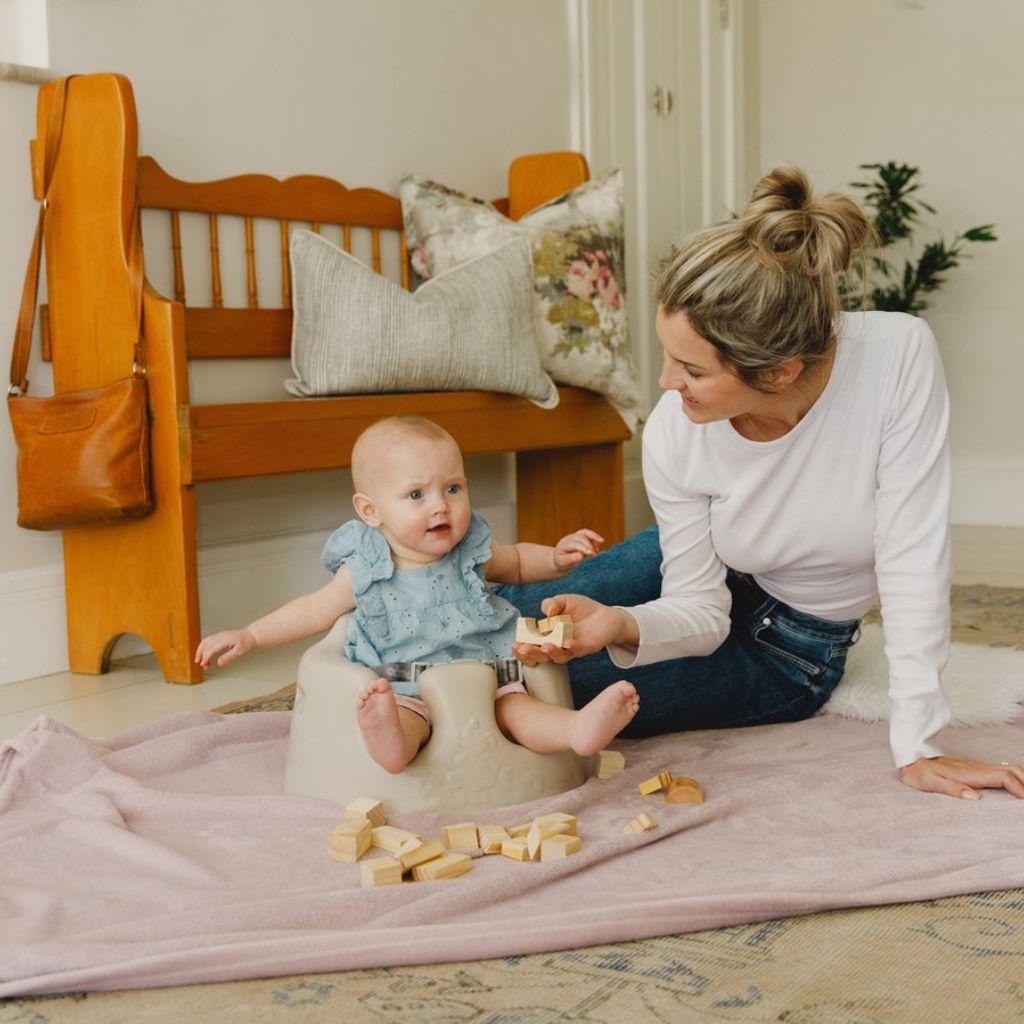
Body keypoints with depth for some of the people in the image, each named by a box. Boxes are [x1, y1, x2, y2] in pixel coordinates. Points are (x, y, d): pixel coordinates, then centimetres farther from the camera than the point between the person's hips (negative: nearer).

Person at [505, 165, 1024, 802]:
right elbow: (699, 611, -18)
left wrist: (917, 749, -28)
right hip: (702, 580, 2)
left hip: (793, 651, -2)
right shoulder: (672, 435, -27)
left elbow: (912, 558, -29)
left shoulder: (899, 356, -35)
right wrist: (620, 625, -40)